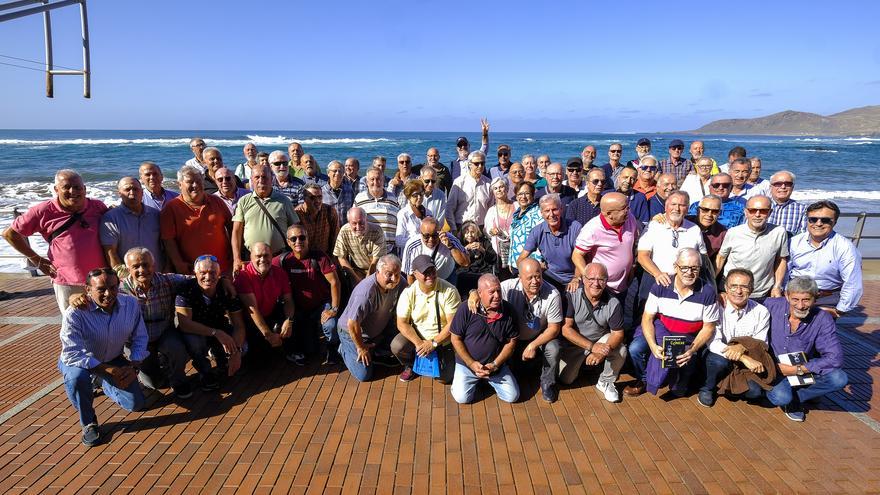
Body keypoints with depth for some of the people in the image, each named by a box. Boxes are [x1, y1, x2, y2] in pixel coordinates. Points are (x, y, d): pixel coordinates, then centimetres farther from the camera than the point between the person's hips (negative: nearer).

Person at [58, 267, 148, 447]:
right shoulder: (75, 313, -30)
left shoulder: (131, 304, -16)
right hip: (79, 361, -4)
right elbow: (72, 354, -33)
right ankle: (89, 423, -10)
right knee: (77, 377, -40)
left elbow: (139, 338, -6)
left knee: (135, 404, -4)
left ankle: (102, 384, 32)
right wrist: (109, 371, -37)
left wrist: (133, 366, -21)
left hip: (113, 360, 4)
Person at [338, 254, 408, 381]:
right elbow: (352, 324, -31)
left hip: (379, 330, 6)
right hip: (351, 332, -6)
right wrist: (361, 348, -17)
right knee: (364, 375, -5)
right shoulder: (366, 291, -39)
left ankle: (372, 353, 15)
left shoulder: (401, 284, -19)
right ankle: (345, 349, 20)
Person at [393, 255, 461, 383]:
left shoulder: (449, 291, -18)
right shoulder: (409, 292, -12)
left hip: (442, 339, -1)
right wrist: (418, 343, -24)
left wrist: (434, 343, -20)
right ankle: (410, 365, 9)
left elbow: (453, 323, -17)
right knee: (396, 346, -26)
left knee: (445, 378, -11)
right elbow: (402, 323, -11)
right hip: (417, 336, 1)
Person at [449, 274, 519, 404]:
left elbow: (511, 341, -2)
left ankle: (489, 379, 23)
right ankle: (475, 380, 19)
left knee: (512, 396, -6)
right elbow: (456, 339, -9)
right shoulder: (466, 309, -17)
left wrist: (495, 365, -12)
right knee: (462, 397, -14)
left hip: (497, 365, 2)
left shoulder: (508, 310, -10)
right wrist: (472, 364, -16)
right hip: (467, 363, -2)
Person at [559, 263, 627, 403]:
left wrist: (601, 352, -32)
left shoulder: (613, 303, -18)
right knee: (565, 379, -11)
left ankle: (605, 382, 2)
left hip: (601, 340, 1)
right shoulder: (571, 297, -22)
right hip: (574, 343, -1)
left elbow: (617, 333, -12)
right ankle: (580, 362, 24)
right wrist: (591, 346, -30)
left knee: (621, 351, -27)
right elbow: (566, 329, -21)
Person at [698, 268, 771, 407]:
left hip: (748, 361, 2)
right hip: (719, 356, -2)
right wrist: (744, 358, -32)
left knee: (755, 390, -23)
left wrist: (742, 347, -29)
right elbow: (713, 343, -21)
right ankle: (707, 388, -3)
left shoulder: (761, 312, -7)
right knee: (719, 361, -36)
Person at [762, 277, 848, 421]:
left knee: (839, 379, -24)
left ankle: (793, 399, -7)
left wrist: (799, 369, -23)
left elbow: (835, 358, -19)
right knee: (781, 397, -31)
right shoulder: (771, 305, -14)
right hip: (772, 368, -2)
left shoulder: (823, 320, -12)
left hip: (804, 371, 3)